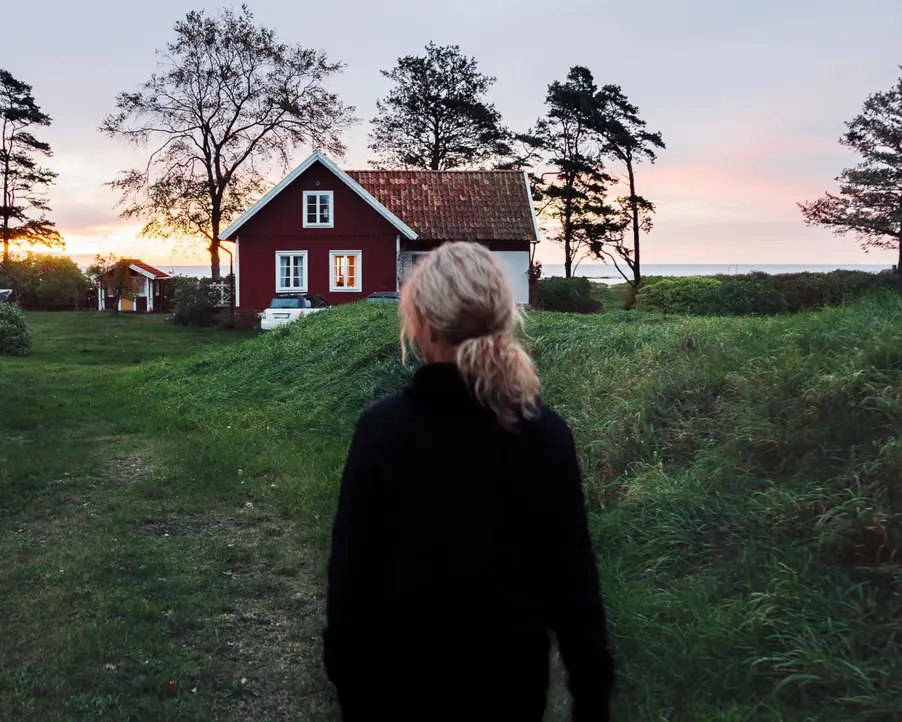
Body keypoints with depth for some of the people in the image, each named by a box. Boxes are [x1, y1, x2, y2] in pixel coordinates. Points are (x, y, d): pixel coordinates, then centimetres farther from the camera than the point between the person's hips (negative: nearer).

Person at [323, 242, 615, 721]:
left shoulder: (382, 428, -14)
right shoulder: (545, 432, -11)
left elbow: (351, 568, -11)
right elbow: (572, 575, -9)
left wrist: (344, 670, 2)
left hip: (402, 676, -1)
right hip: (511, 678, 1)